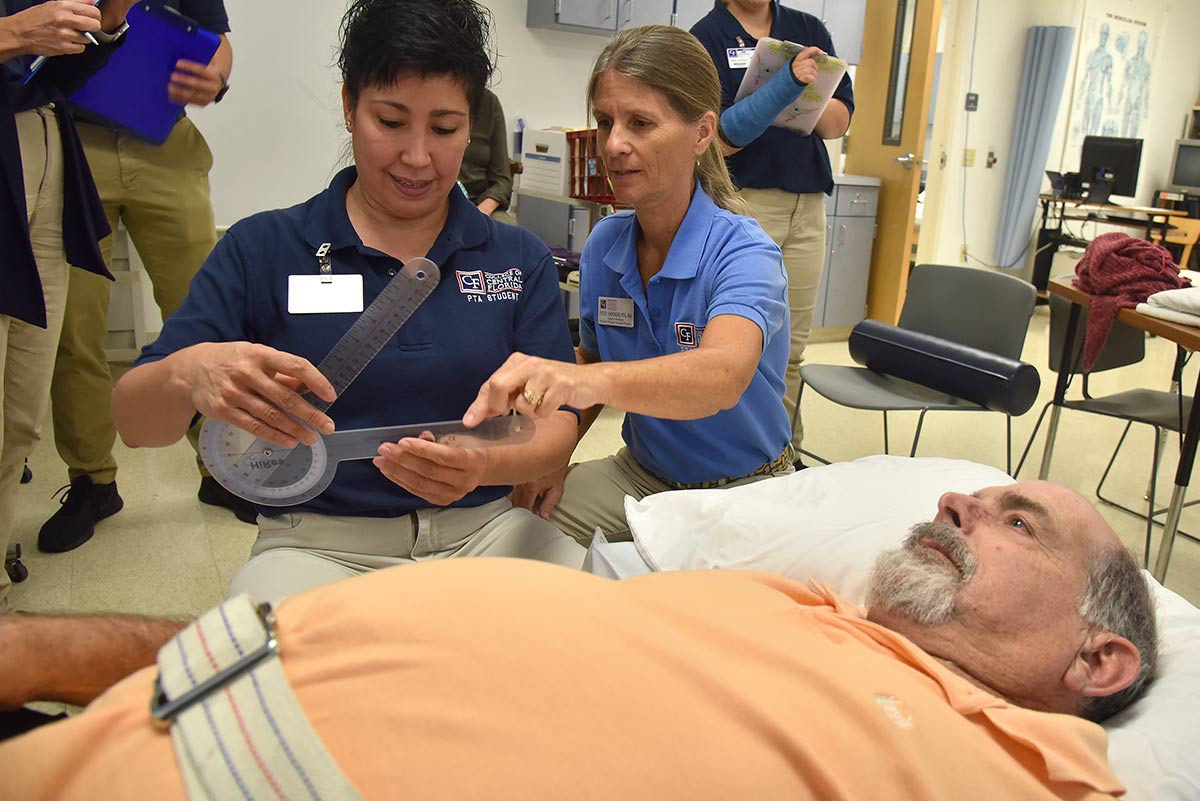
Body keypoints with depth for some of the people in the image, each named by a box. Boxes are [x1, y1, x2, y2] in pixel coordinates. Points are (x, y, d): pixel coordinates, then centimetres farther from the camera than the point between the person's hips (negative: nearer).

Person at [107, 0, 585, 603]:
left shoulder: (521, 260, 7)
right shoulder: (263, 249, 2)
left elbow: (557, 424, 0)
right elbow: (133, 424, -2)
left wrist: (483, 465, -24)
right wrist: (188, 374, -27)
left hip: (486, 532, 3)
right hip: (316, 545, -2)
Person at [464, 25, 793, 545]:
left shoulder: (743, 253, -21)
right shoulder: (603, 246, -4)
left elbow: (723, 374, -43)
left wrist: (586, 381, -60)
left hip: (744, 489, -4)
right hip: (639, 473, 5)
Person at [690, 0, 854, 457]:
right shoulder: (707, 37, 1)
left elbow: (839, 123, 9)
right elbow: (724, 139, -9)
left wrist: (807, 87, -10)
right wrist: (787, 84, -17)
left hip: (808, 205, 5)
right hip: (743, 201, -4)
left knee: (792, 346, 9)